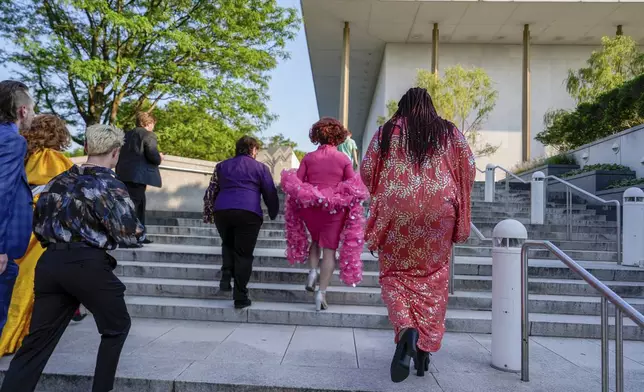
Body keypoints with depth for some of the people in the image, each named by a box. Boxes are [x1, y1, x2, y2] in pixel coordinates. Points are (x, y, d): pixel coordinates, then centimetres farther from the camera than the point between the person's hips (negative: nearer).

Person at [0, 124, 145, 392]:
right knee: (116, 327, 15)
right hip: (88, 265, -6)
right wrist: (139, 230, 10)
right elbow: (129, 234, -12)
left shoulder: (58, 181, 12)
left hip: (49, 263, 6)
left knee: (37, 340, 12)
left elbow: (38, 226, 16)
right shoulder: (110, 185, -8)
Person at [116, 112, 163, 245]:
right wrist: (159, 158, 4)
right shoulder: (148, 135, -5)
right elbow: (153, 156, -16)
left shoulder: (127, 135, 19)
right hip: (138, 176, -8)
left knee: (140, 204, 18)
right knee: (132, 205, -8)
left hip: (124, 175, 9)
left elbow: (120, 155, 20)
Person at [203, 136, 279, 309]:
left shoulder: (222, 166, 22)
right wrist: (273, 214, 28)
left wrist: (208, 215, 28)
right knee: (244, 254, 2)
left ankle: (226, 276, 6)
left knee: (228, 244, 27)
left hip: (222, 211, 3)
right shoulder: (260, 167, 13)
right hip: (249, 213, -3)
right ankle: (240, 297, 3)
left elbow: (210, 193, 21)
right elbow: (270, 194, 13)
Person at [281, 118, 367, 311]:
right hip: (335, 208, -1)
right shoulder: (344, 159, -4)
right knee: (329, 250, 4)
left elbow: (296, 184, -3)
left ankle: (313, 270, 7)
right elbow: (353, 188, -4)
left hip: (309, 206, 2)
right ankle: (322, 292, 1)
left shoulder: (308, 158, -1)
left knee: (315, 240, 27)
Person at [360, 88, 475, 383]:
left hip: (396, 210, -1)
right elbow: (469, 168, 6)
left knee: (396, 275, 9)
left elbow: (366, 172, 3)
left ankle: (406, 330, -15)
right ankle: (426, 345, 11)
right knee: (433, 278, 11)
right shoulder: (449, 131, 11)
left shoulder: (387, 131, 7)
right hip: (439, 211, 2)